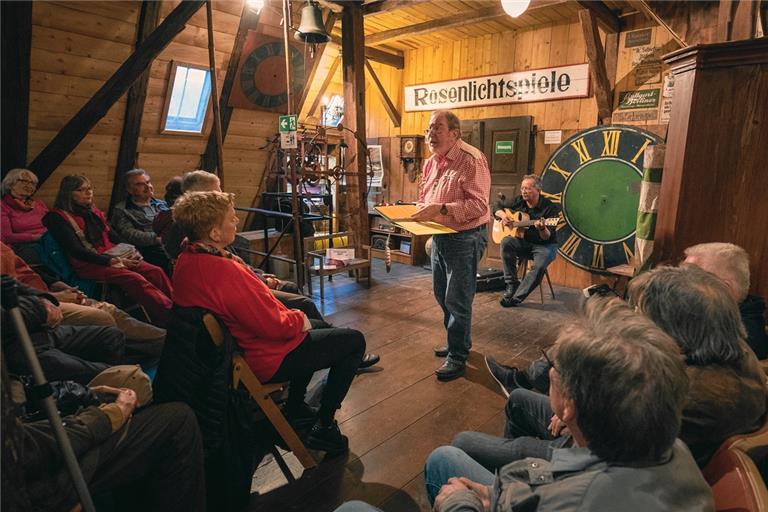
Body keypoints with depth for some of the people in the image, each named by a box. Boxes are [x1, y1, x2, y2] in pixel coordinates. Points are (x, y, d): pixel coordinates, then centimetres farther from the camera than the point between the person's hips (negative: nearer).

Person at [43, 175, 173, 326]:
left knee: (155, 271, -18)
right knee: (134, 278, -32)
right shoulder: (58, 217, -1)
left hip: (114, 257, 7)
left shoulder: (94, 212, 21)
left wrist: (130, 252, 3)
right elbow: (76, 251, -11)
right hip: (89, 264, -7)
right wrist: (111, 261, -20)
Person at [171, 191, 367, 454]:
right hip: (268, 359, -10)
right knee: (354, 341, 2)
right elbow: (273, 325, -28)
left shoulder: (186, 260, -3)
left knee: (312, 322, 32)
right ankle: (324, 427, 10)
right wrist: (299, 319, -9)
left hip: (237, 348, 10)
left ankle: (295, 408, 35)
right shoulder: (224, 271, -34)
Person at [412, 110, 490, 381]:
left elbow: (479, 205, -24)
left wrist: (441, 209, -28)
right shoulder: (432, 162, 10)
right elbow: (424, 196, 20)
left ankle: (457, 356, 15)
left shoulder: (472, 160, -17)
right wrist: (420, 212, -2)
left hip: (465, 238, -9)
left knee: (457, 300, 0)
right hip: (439, 237, 9)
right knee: (442, 294, 19)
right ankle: (458, 340, 38)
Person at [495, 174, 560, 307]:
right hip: (523, 242, 4)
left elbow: (547, 238, -17)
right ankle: (512, 284, -21)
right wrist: (503, 215, -5)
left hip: (544, 246, -4)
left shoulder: (549, 208, -12)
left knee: (539, 266, -34)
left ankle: (516, 297, -21)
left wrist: (542, 229, -40)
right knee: (506, 242, -28)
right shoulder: (519, 201, 2)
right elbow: (498, 206, 16)